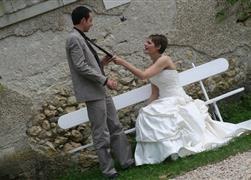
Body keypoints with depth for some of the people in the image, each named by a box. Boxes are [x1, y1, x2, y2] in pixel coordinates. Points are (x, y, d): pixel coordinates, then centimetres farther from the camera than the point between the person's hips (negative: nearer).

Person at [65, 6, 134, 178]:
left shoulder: (81, 38, 17)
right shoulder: (74, 38, -13)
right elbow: (80, 67, -20)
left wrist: (101, 63, 10)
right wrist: (105, 80, -17)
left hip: (101, 91, 10)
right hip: (92, 93, -10)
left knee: (116, 127, 12)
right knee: (101, 134, -3)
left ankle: (126, 160, 19)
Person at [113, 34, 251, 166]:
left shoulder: (164, 60, -15)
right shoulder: (153, 65, 10)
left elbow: (143, 75, -27)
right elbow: (154, 93, 9)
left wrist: (123, 62, -23)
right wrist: (147, 110, -2)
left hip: (177, 101, -8)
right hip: (164, 103, 8)